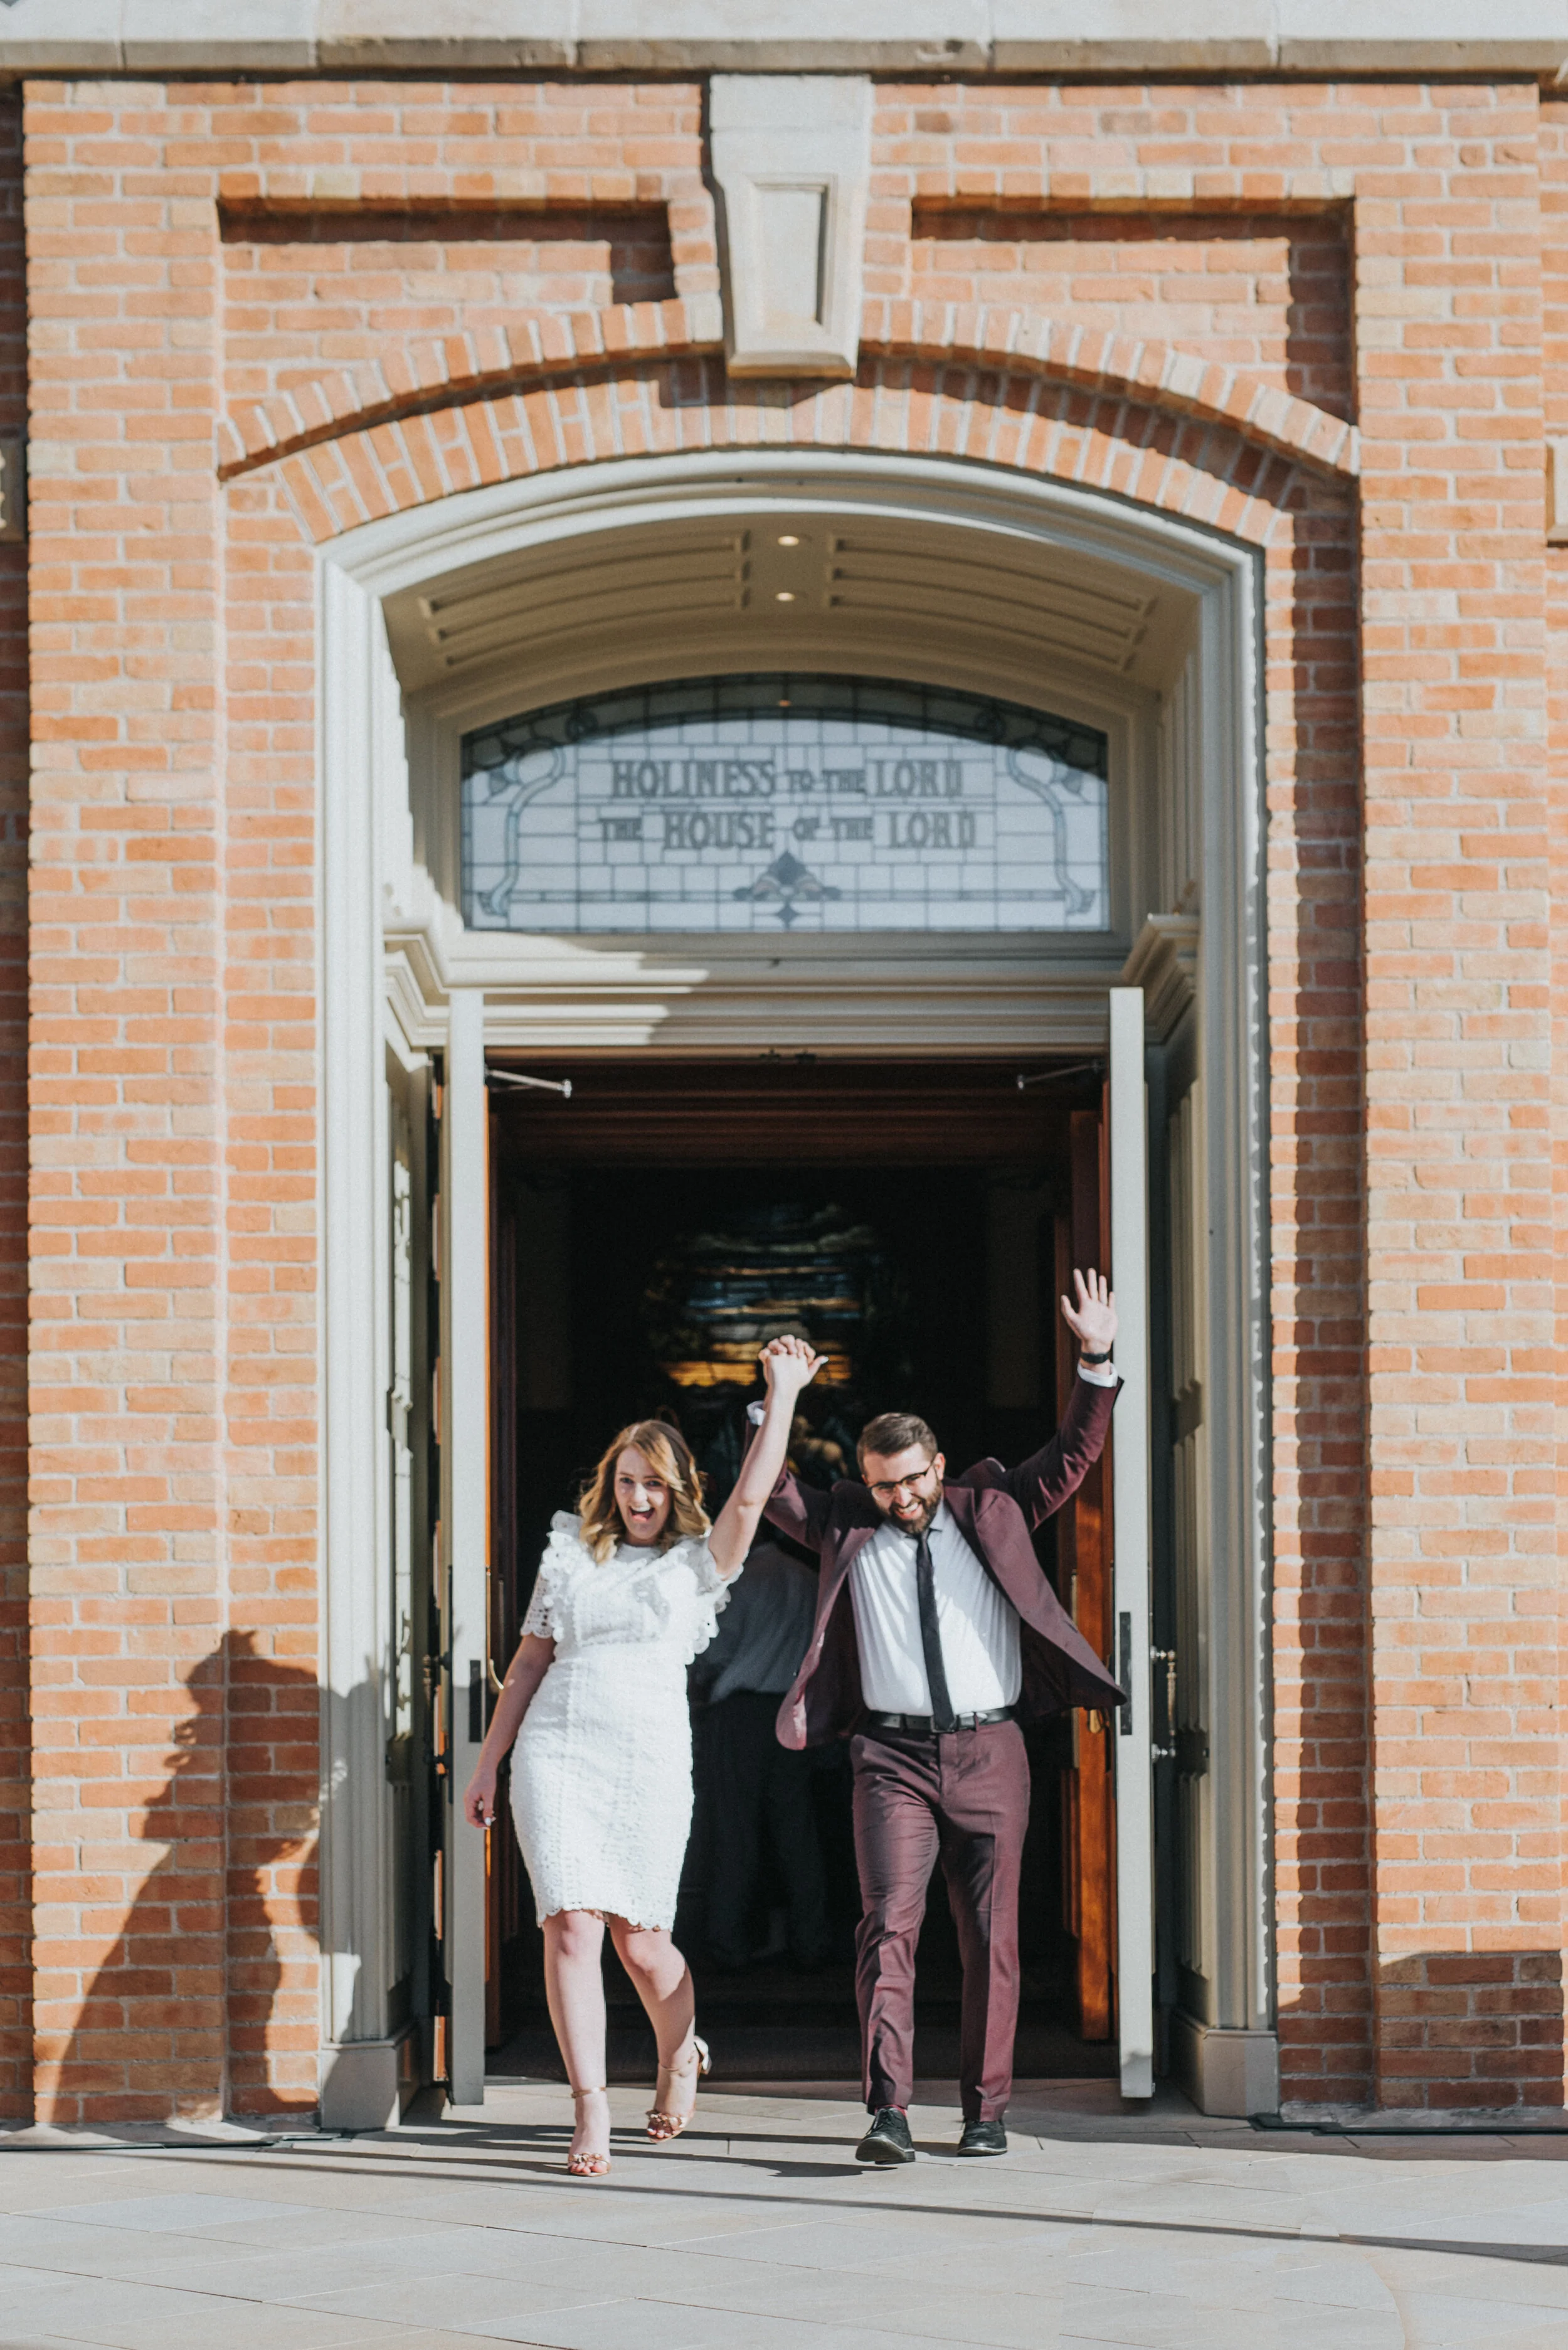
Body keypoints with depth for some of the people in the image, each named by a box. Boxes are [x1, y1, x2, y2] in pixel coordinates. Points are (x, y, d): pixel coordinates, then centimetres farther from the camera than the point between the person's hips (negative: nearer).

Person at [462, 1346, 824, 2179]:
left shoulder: (697, 1564, 10)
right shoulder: (569, 1555, 15)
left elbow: (751, 1496, -7)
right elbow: (529, 1661, 17)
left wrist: (783, 1394, -5)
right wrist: (488, 1763, 14)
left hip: (649, 1760, -1)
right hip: (556, 1753, 1)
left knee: (639, 1939, 2)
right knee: (571, 1925, -12)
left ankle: (680, 2054, 34)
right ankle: (591, 2113, -10)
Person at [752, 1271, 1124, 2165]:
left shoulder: (992, 1512, 11)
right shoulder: (848, 1529, 12)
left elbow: (1072, 1458, 7)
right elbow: (777, 1496, 8)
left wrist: (1098, 1362, -4)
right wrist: (778, 1406, -4)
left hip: (990, 1754, 1)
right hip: (894, 1756, -1)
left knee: (993, 1938, 4)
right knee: (889, 1925, -15)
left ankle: (986, 2110, 13)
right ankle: (890, 2110, -22)